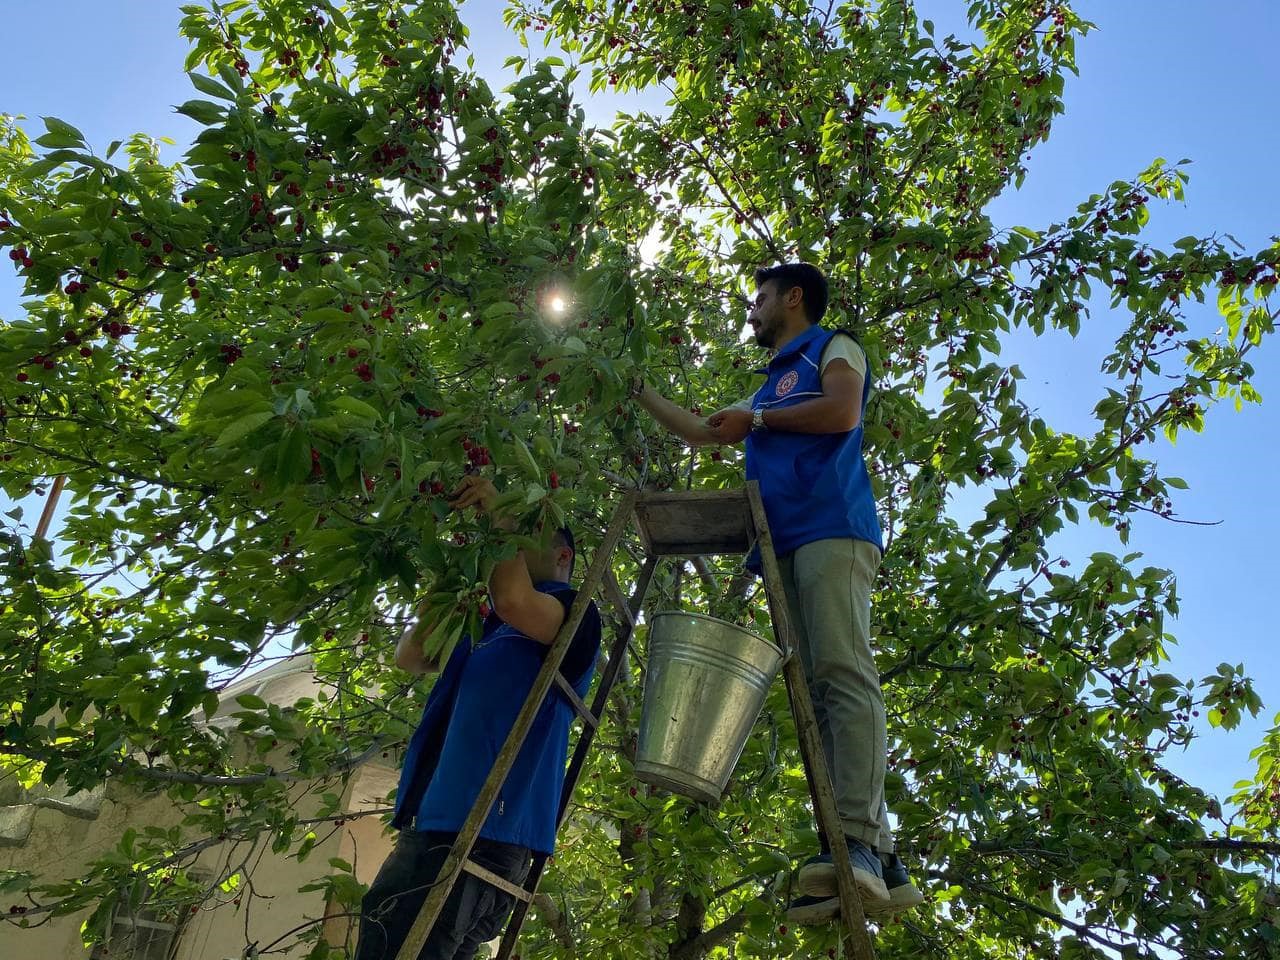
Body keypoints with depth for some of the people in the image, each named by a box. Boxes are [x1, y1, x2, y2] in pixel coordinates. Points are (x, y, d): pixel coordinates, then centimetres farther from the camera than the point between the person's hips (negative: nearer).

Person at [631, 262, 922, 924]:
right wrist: (639, 392, 46)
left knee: (842, 674, -22)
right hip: (786, 547, 7)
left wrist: (757, 419, 6)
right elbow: (699, 432, 42)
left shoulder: (833, 347, 16)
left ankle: (858, 840, -31)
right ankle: (877, 862, -14)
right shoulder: (769, 389, 37)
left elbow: (843, 411, -5)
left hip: (832, 529, -7)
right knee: (814, 690, -8)